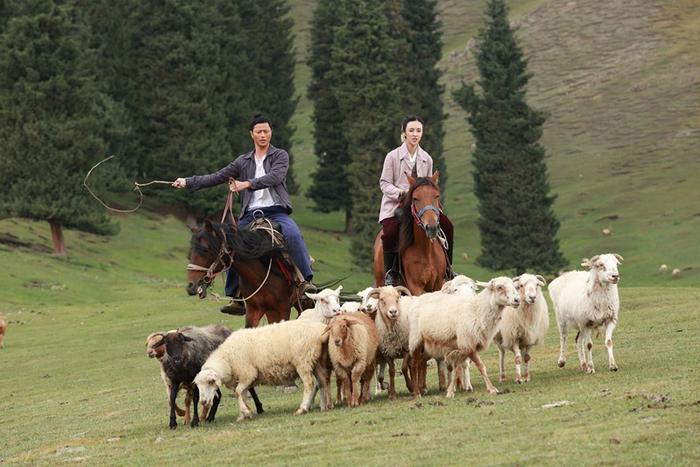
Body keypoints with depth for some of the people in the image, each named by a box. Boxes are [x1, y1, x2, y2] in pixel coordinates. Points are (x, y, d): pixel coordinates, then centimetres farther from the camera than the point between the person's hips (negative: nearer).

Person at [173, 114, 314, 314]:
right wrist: (188, 182, 7)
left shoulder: (280, 156, 8)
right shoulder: (243, 161, 19)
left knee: (293, 234, -33)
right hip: (251, 214, 4)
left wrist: (247, 184, -23)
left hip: (276, 211, -4)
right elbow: (217, 177, 16)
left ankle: (306, 281, -30)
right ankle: (237, 299, -2)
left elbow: (275, 177, -12)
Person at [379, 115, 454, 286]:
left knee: (447, 227, -10)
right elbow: (384, 184, -5)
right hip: (395, 204, -4)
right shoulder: (393, 156, -4)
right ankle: (390, 272, -14)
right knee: (390, 233, -32)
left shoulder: (426, 159, 9)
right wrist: (401, 192, -22)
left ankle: (447, 269, 5)